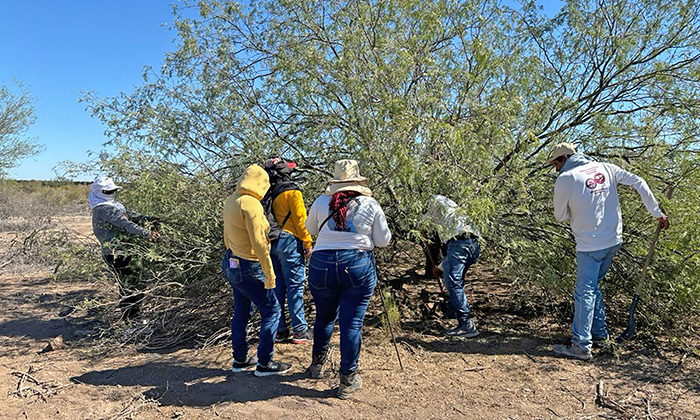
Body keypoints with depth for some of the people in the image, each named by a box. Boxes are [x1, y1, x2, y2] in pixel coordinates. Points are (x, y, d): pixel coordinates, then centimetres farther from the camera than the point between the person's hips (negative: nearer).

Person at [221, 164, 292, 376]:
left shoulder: (231, 201, 6)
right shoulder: (250, 204, -22)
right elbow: (258, 243, -24)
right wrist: (269, 273, -19)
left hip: (232, 264, 9)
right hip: (248, 269, -9)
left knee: (241, 312, 19)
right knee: (271, 311, 3)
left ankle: (240, 360, 31)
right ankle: (264, 364, 11)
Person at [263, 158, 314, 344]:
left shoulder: (266, 194, 11)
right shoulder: (291, 191, -8)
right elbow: (300, 219, -11)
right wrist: (307, 244, -6)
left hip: (270, 244, 7)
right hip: (289, 241, -7)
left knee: (276, 287, 11)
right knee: (295, 286, -1)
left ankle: (280, 330, 17)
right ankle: (300, 330, 4)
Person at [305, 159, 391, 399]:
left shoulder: (321, 202, 4)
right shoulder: (370, 205, 0)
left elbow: (310, 230, 19)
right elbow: (383, 240, 4)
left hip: (322, 264, 2)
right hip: (358, 265, -2)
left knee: (324, 317, 21)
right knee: (352, 323, 4)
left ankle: (317, 365, 38)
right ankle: (347, 381, 12)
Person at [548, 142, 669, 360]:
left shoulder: (565, 179, -12)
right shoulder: (605, 168, 6)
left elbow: (560, 216, -3)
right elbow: (638, 183, 8)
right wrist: (657, 213, 12)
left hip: (590, 246, -7)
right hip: (614, 241, 7)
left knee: (585, 293, -3)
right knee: (592, 287, 19)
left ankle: (581, 345, -2)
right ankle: (599, 332, 27)